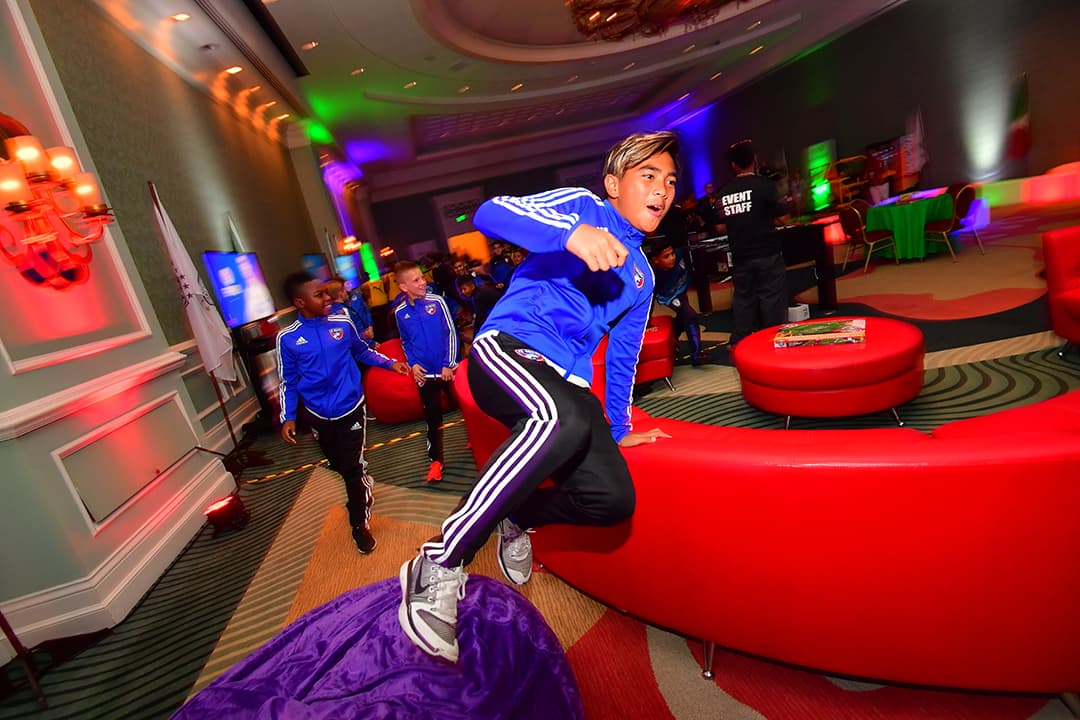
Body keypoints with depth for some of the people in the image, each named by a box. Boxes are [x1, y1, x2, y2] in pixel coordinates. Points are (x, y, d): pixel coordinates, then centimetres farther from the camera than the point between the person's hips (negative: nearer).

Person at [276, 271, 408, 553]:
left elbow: (362, 351, 10)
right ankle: (363, 479, 49)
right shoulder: (287, 338, -8)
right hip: (317, 414, 1)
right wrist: (288, 417, -9)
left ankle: (360, 524, 20)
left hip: (350, 407, -1)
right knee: (339, 465, 17)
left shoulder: (342, 323, -7)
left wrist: (390, 363, -2)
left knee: (352, 468, 0)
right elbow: (288, 382, -1)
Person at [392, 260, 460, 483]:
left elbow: (451, 333, -8)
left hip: (447, 368, -1)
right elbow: (405, 342, 11)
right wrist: (412, 364, -3)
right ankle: (435, 460, 22)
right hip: (424, 372, 2)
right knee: (432, 417, 9)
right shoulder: (400, 312, -2)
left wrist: (449, 364, -11)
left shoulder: (436, 301, -10)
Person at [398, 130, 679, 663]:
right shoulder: (582, 206, 6)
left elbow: (622, 356, 28)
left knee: (613, 499, -14)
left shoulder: (642, 276, 24)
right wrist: (571, 233, -29)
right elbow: (490, 213, -12)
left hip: (566, 382, 6)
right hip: (509, 348, -6)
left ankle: (518, 518, 18)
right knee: (563, 417, -39)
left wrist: (618, 430, 27)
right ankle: (438, 568, -22)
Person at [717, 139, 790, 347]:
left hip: (740, 257, 4)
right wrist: (767, 219, 12)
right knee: (772, 298, 4)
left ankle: (738, 342, 18)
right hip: (767, 254, -4)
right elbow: (782, 218, -7)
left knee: (743, 297, 13)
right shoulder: (764, 185, -8)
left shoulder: (724, 192, 3)